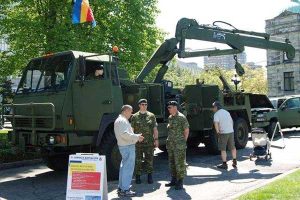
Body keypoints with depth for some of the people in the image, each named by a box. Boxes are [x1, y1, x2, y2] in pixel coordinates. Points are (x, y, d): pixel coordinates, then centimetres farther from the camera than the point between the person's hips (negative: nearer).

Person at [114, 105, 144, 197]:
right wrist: (137, 137, -18)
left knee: (124, 167, 18)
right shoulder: (122, 121, -15)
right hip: (128, 147, -11)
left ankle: (121, 187, 26)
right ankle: (125, 190, -4)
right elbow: (124, 134, -25)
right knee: (128, 168, -7)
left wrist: (136, 137, 13)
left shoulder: (120, 120, 19)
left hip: (124, 146, 11)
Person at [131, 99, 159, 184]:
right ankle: (138, 177, 12)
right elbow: (132, 129, 5)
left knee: (149, 159, 5)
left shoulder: (151, 116, 7)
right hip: (138, 142, -1)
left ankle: (150, 176, 15)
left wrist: (156, 139, -2)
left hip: (149, 142, 1)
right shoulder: (135, 116, 5)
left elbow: (155, 129, 6)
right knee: (138, 160, 3)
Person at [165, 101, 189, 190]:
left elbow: (186, 130, -7)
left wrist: (183, 142, -2)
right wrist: (169, 141, 13)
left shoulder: (181, 117, -11)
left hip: (179, 145, -8)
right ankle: (174, 180, 23)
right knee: (172, 163, 13)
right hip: (170, 144, 8)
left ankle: (180, 182, 4)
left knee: (179, 163, -3)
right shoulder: (170, 117, 12)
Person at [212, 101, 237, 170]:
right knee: (232, 147, 18)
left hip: (223, 133, -7)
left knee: (223, 149, 2)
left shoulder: (217, 114, -9)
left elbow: (216, 123, -22)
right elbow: (231, 121, 21)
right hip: (231, 132, 7)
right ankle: (234, 162, 28)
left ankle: (224, 164, 4)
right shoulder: (226, 112, 15)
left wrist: (217, 132, -13)